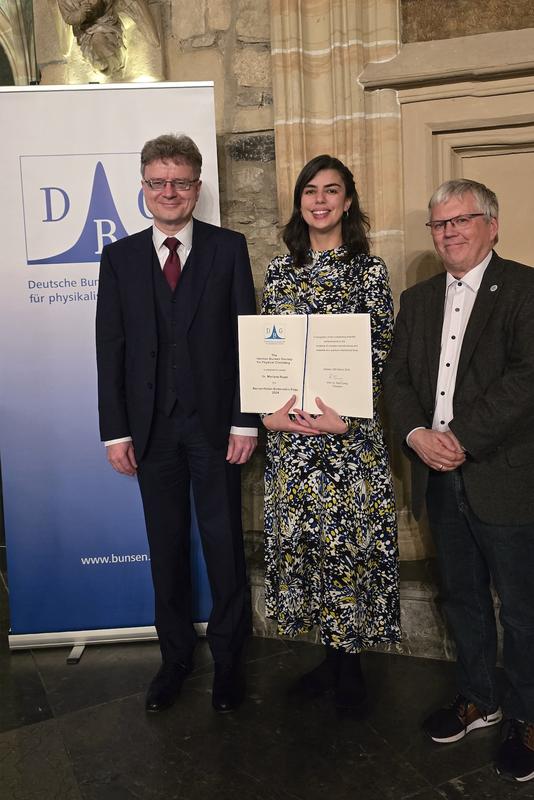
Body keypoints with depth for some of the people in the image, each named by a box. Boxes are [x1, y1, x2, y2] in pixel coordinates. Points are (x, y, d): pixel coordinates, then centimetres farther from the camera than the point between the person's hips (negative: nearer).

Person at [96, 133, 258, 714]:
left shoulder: (228, 248, 1)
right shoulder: (120, 257, 6)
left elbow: (246, 335, -2)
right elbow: (110, 348, 4)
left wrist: (246, 421, -8)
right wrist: (115, 431, -1)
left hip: (214, 424, -1)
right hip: (151, 427, 2)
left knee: (224, 545, 9)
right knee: (166, 547, 13)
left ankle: (227, 659, 27)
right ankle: (174, 655, 31)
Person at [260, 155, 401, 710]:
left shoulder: (368, 269, 0)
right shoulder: (280, 269, 10)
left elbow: (383, 352, -4)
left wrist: (348, 414, -16)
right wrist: (267, 410, -5)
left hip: (349, 427, -3)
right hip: (290, 427, 4)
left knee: (350, 534, 2)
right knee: (300, 534, 9)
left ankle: (349, 659, 23)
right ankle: (332, 653, 28)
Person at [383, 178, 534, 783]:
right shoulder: (417, 299, 13)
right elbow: (396, 377, 9)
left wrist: (462, 438, -20)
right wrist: (416, 434, -9)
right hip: (439, 478, 6)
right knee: (461, 597, 19)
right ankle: (477, 699, 39)